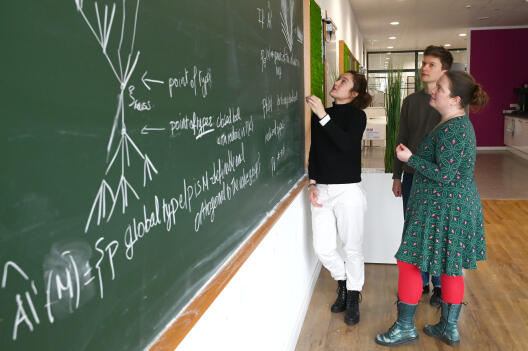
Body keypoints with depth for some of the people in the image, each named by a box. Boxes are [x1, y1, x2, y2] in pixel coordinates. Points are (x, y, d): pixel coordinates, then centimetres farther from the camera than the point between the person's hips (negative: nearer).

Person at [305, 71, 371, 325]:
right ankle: (342, 282, 33)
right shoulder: (318, 114, 9)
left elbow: (346, 144, -22)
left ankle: (353, 297, 25)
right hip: (321, 189, 4)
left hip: (348, 189, -4)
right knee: (322, 248, 4)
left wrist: (323, 116, -24)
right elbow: (314, 151, 12)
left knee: (352, 247, 5)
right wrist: (312, 183, 3)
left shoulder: (356, 115, -4)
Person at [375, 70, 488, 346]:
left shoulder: (451, 130, -22)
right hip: (459, 207, 10)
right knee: (450, 267, 16)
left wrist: (410, 158, -16)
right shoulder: (460, 123, 11)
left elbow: (445, 175, -24)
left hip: (442, 210, -10)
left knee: (408, 262, 1)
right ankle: (449, 328, 28)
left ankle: (405, 327, 14)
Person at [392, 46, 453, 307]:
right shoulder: (410, 101, 6)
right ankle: (419, 282, 28)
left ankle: (440, 286, 24)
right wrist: (397, 176, 9)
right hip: (411, 177, 4)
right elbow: (402, 140, 10)